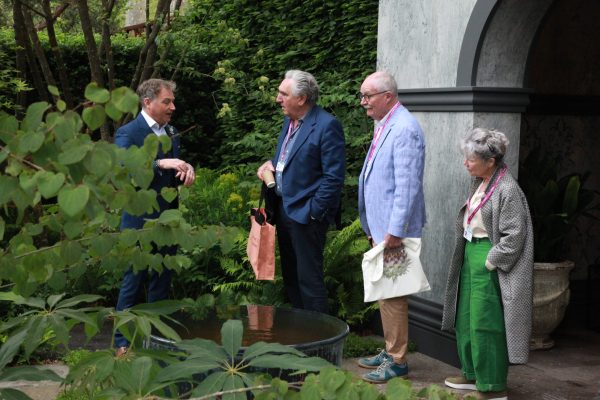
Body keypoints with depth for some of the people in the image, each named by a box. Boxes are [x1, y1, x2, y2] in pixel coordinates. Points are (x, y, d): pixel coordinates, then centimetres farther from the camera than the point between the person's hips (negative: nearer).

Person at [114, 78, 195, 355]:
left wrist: (186, 169, -8)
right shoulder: (128, 133, -12)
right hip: (140, 221, -7)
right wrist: (160, 164, -33)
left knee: (162, 281, 14)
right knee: (133, 282, 2)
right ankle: (123, 342, 12)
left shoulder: (171, 132, 10)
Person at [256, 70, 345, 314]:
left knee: (309, 279, -4)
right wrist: (271, 164, 6)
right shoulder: (289, 121, 12)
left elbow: (334, 176, -18)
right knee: (290, 277, 17)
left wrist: (314, 212, -17)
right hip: (283, 209, 9)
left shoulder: (327, 126, -15)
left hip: (305, 214, -9)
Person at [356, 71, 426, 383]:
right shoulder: (383, 126, 13)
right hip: (379, 227, 10)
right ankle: (390, 350, 29)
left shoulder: (404, 129, -18)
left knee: (392, 294, -1)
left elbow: (407, 187, -22)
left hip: (393, 229, -10)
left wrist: (394, 231, -22)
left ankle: (397, 361, 9)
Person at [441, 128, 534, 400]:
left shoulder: (507, 190, -19)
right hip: (470, 254, 9)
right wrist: (467, 254, 13)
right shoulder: (479, 183, 8)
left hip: (488, 261, -9)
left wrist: (489, 262, -16)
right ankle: (472, 374, 30)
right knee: (466, 319, 16)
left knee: (484, 324, -3)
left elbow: (513, 235, -19)